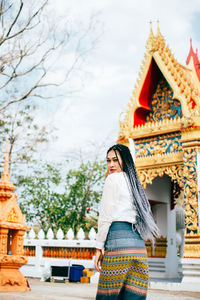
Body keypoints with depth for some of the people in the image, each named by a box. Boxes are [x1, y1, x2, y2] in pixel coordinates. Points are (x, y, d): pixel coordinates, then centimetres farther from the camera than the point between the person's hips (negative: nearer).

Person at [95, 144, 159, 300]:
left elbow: (106, 216, -4)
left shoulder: (113, 178, 2)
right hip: (139, 245, 7)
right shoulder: (135, 183, 23)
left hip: (118, 241, -7)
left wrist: (99, 248, -3)